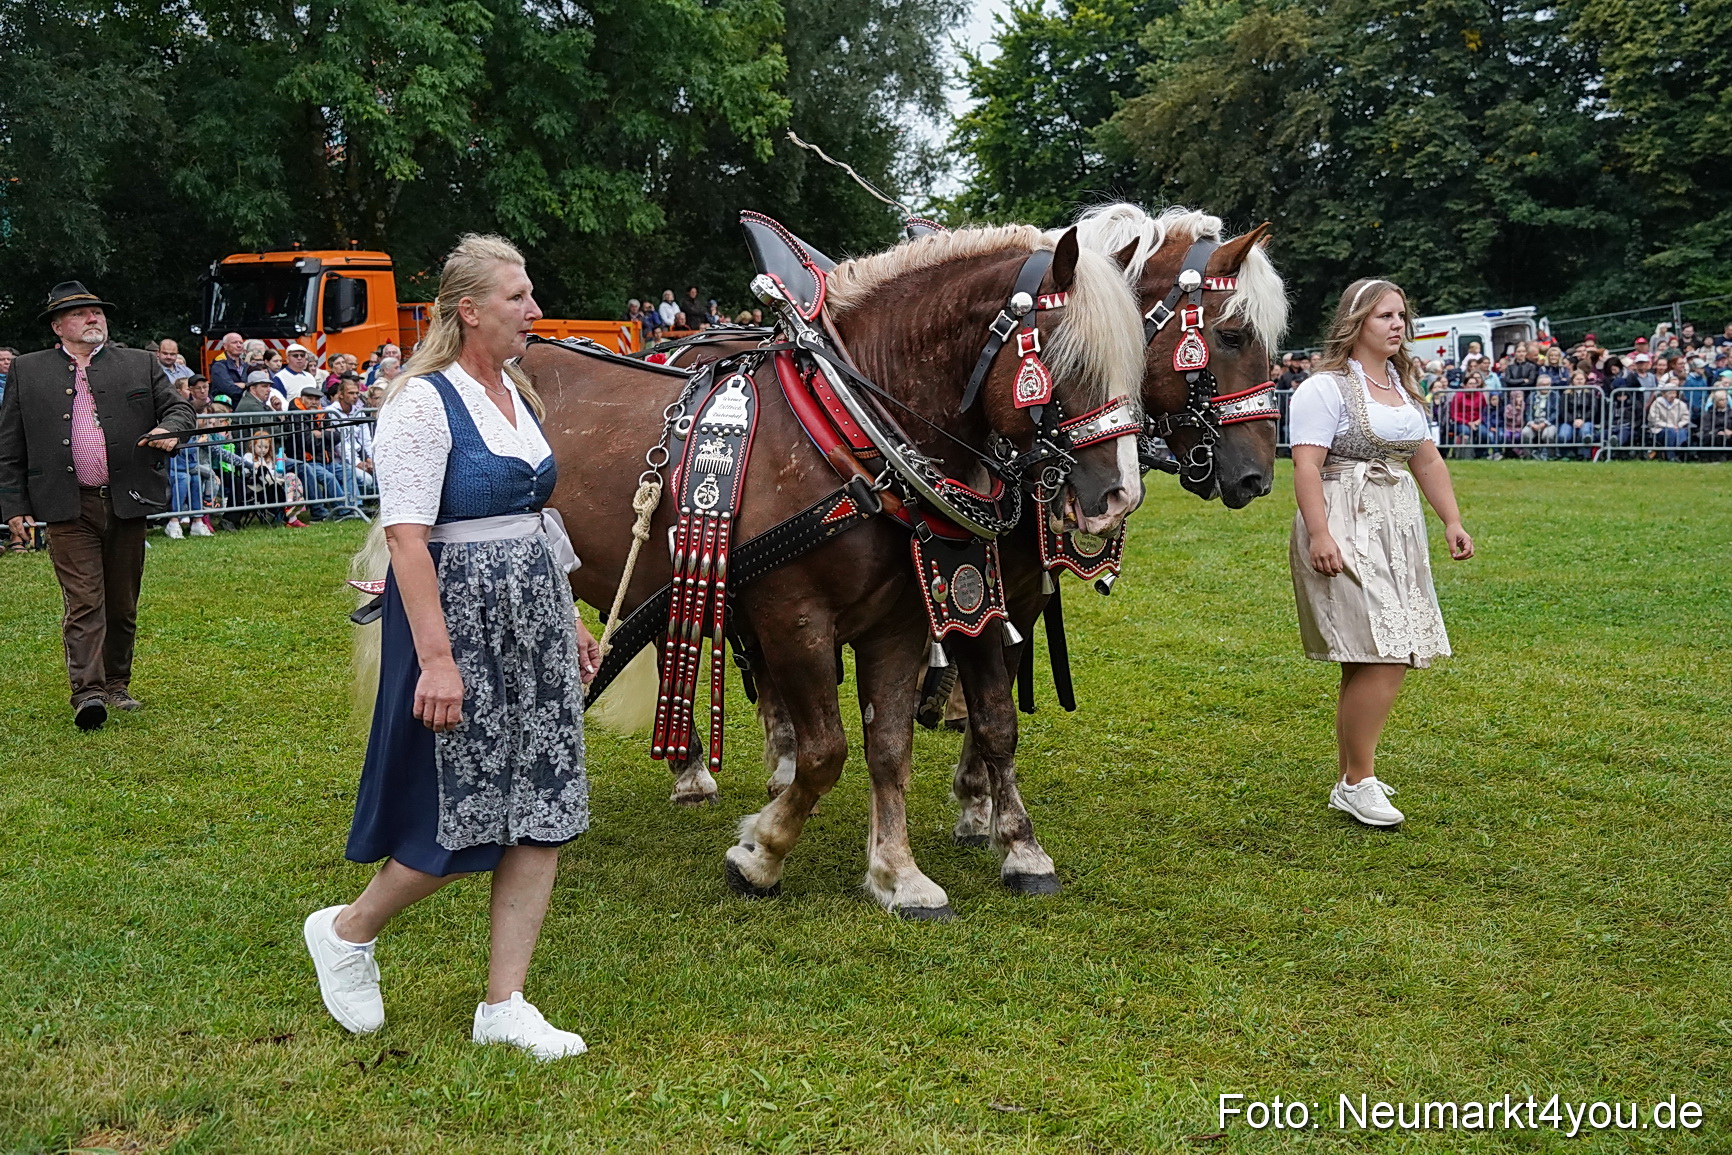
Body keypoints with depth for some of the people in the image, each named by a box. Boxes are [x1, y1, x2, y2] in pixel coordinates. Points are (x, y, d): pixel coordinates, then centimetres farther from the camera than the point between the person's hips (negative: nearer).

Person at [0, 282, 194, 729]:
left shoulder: (141, 364, 10)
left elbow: (179, 406, 14)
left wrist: (169, 429, -11)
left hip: (127, 503, 2)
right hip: (68, 508, -2)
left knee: (123, 604, 10)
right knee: (84, 602, -10)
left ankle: (116, 684, 24)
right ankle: (87, 692, -12)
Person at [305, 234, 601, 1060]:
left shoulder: (518, 394, 12)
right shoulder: (424, 403, -13)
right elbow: (405, 534, -19)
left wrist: (569, 621, 19)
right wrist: (437, 656, -25)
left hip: (535, 618, 8)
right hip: (458, 615, -8)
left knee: (541, 813, 5)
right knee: (462, 813, 0)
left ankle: (504, 1006, 14)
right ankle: (347, 932, 27)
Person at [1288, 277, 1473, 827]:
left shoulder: (1403, 385, 19)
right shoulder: (1326, 388, -8)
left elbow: (1427, 460, 23)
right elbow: (1306, 466, -16)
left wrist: (1452, 521, 14)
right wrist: (1318, 534, -26)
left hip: (1397, 531, 9)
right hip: (1345, 532, -8)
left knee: (1373, 661, 8)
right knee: (1382, 657, -15)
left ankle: (1349, 778, 17)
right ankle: (1357, 782, -5)